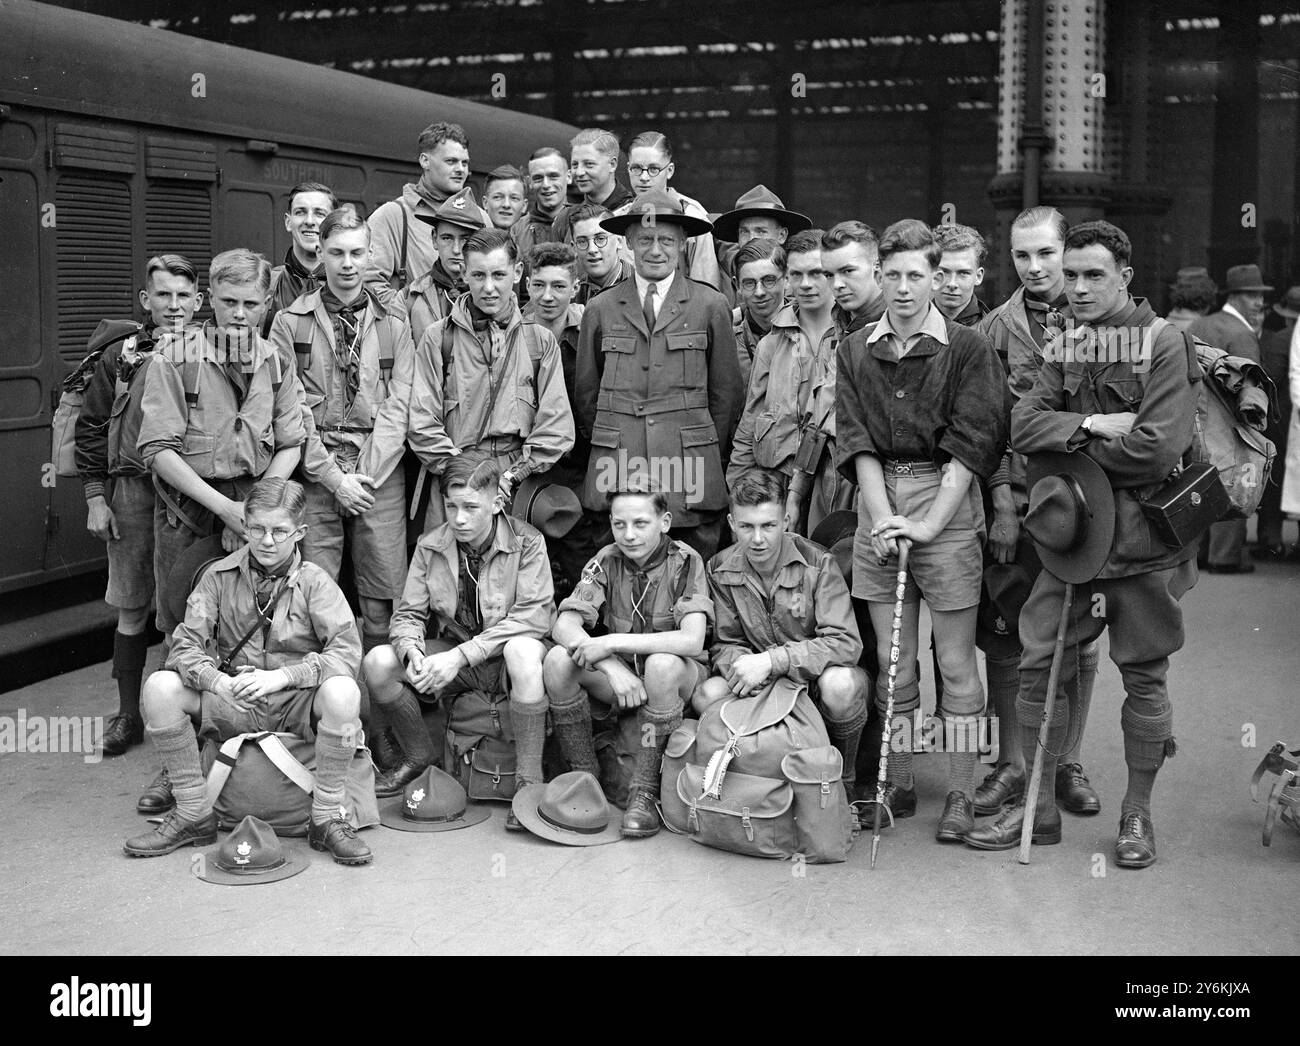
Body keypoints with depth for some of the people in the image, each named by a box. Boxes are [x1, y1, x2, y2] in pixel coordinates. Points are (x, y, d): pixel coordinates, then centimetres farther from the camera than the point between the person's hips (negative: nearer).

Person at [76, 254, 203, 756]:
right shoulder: (119, 355, 3)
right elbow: (91, 429, 5)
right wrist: (95, 498, 0)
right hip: (133, 493, 0)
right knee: (132, 610, 6)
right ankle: (128, 713, 17)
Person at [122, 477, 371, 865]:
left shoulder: (314, 582, -5)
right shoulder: (220, 576, 0)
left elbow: (347, 651, -16)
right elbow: (185, 646, -6)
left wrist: (279, 677, -29)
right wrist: (218, 682, -28)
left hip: (298, 706, -2)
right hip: (234, 705, 2)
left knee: (342, 691, -34)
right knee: (160, 687, -21)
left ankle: (327, 818, -17)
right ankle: (193, 814, -7)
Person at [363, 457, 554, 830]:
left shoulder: (526, 543, -13)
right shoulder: (430, 546, -2)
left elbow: (533, 616, -22)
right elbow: (407, 614, 2)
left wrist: (461, 655, -29)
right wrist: (413, 651, -25)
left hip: (505, 658, -4)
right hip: (451, 657, 4)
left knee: (523, 650, -40)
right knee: (378, 662, -19)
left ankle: (528, 780, -30)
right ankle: (418, 756, 6)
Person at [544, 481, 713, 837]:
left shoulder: (685, 562, -14)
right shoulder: (607, 561, -4)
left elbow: (692, 640, -28)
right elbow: (563, 625, -14)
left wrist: (613, 642, -31)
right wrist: (613, 668, -31)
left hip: (677, 676, -3)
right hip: (618, 674, 3)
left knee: (662, 665, -38)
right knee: (558, 660, -24)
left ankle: (645, 791, -24)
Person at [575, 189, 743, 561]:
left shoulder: (711, 306, 6)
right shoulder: (600, 309, 10)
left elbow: (726, 391, 9)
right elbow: (586, 391, 15)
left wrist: (708, 455, 7)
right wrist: (608, 451, 11)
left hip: (690, 467, -1)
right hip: (615, 469, 1)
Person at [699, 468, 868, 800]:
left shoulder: (818, 564, -17)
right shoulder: (721, 570, -5)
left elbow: (846, 643, -26)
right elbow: (725, 644, 0)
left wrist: (770, 660, -35)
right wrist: (741, 665, -27)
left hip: (818, 673, -3)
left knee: (840, 685, -38)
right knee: (707, 696, -25)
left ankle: (844, 780, -8)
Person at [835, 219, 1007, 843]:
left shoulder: (967, 349, -2)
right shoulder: (857, 351, 10)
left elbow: (973, 444, -8)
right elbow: (856, 441, 4)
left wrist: (928, 524, -15)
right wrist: (881, 515, -9)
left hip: (947, 503, -3)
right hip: (877, 502, 4)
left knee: (955, 662, 1)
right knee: (892, 661, 9)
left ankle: (961, 794, 9)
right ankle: (898, 787, 20)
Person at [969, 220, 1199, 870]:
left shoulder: (1165, 345, -7)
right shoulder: (1065, 348, 10)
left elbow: (1158, 448, -18)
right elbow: (1022, 427, -2)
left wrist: (1069, 446, -8)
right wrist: (1093, 427, -16)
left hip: (1142, 537, -5)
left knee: (1143, 676, 6)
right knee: (1039, 666, 4)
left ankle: (1137, 813, 22)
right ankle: (1039, 808, 17)